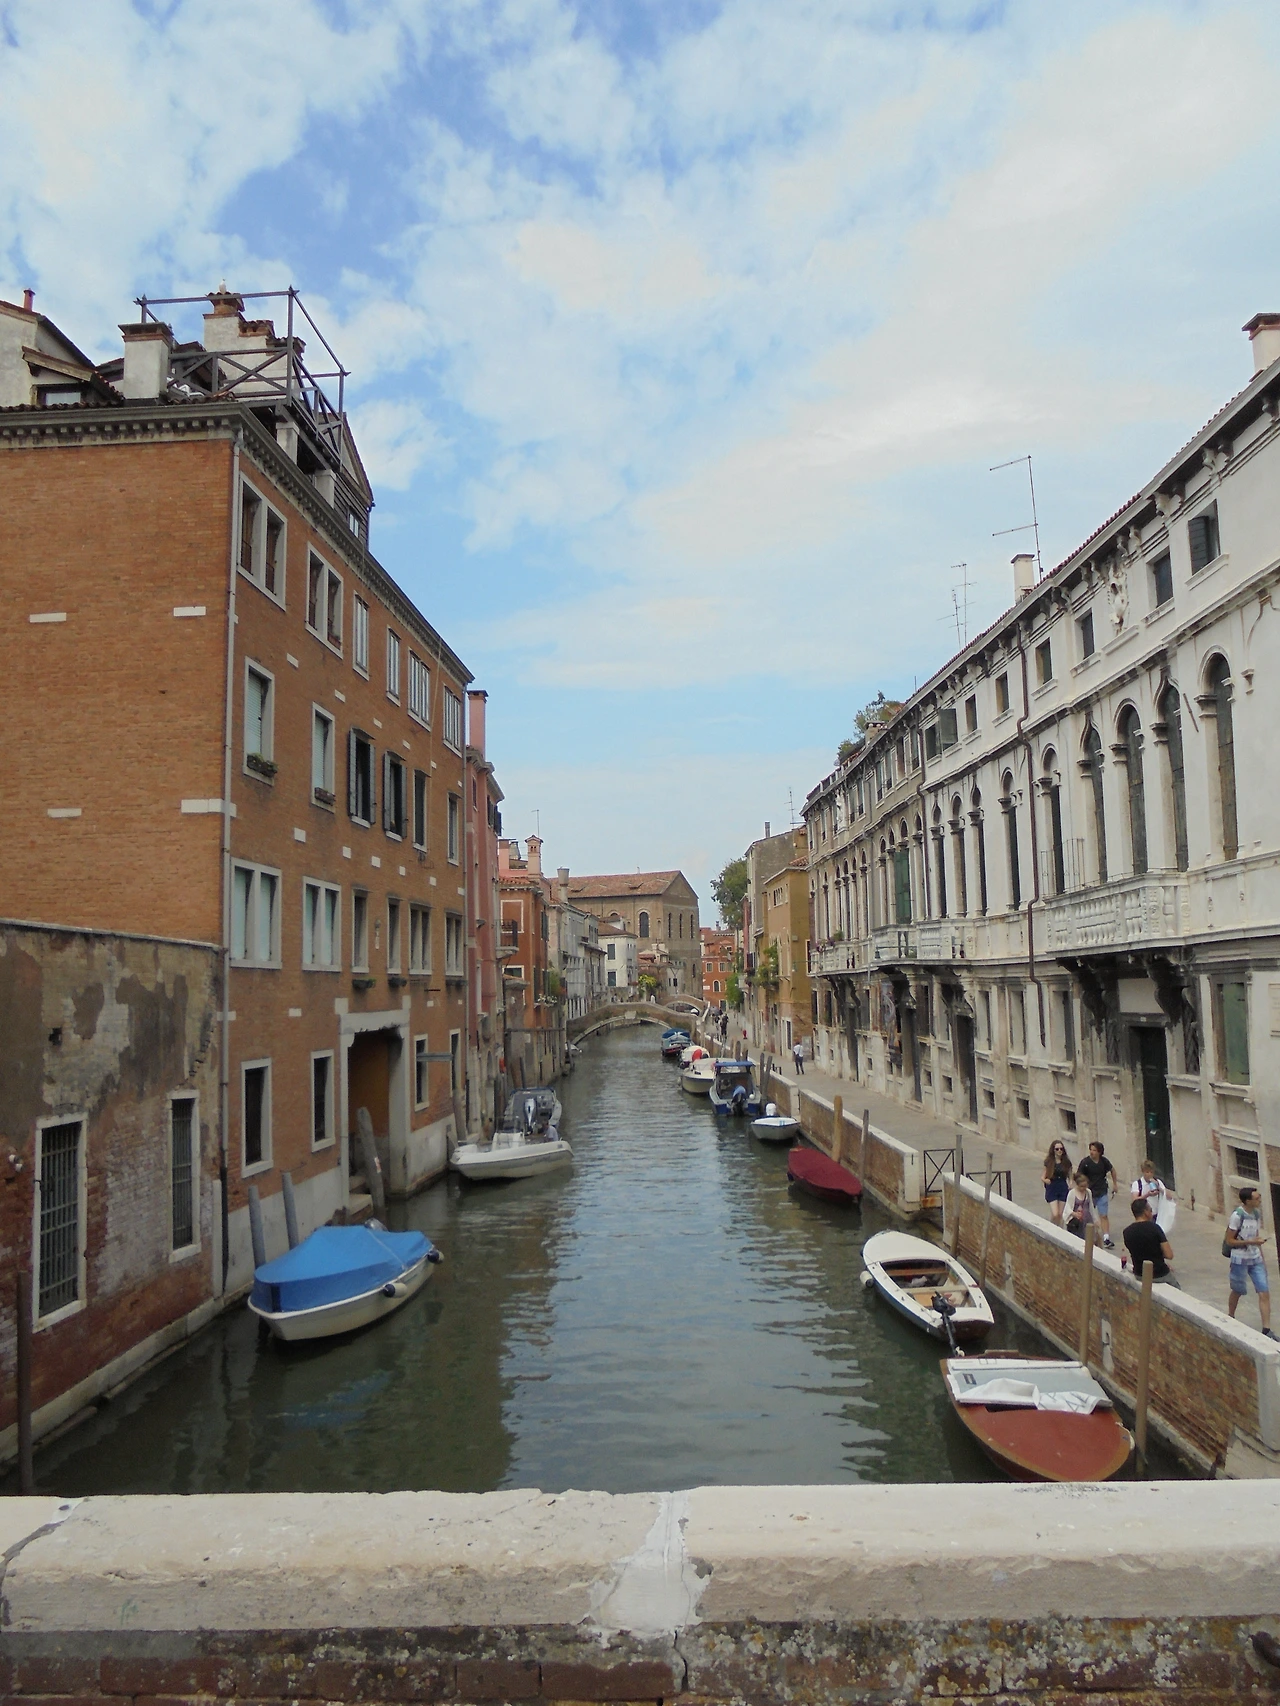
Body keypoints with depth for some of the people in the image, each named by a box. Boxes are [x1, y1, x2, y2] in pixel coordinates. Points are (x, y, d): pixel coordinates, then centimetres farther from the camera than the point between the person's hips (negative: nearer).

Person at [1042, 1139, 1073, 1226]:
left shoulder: (1066, 1162, -1)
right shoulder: (1049, 1161, -4)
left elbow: (1069, 1176, 8)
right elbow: (1044, 1176, 2)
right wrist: (1045, 1180, -21)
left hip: (1063, 1188, 2)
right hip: (1051, 1189, -2)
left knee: (1060, 1215, 7)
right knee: (1055, 1215, -9)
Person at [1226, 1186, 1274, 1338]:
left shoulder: (1257, 1213, 1)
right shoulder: (1237, 1215, -19)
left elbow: (1255, 1236, 13)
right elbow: (1229, 1240, -15)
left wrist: (1261, 1258, 14)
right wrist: (1251, 1242, -24)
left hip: (1255, 1259, 5)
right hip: (1240, 1259, -5)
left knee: (1264, 1293, -2)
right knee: (1237, 1292, 13)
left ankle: (1266, 1330, 3)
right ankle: (1230, 1318, 36)